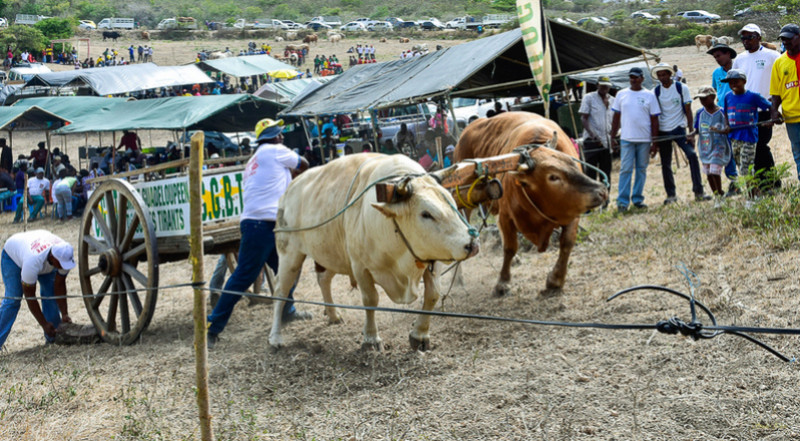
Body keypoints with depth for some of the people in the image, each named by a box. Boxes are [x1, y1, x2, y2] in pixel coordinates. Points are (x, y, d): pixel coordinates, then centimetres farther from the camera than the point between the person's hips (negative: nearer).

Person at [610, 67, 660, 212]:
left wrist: (654, 142, -1)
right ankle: (622, 201, -7)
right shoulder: (622, 94, 7)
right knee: (626, 169, -7)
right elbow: (616, 117, 11)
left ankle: (638, 199, 14)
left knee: (641, 169, 6)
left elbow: (654, 120, 4)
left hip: (644, 140, 0)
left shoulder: (649, 96, 4)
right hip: (626, 139, 0)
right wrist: (613, 137, 6)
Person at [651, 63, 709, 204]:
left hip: (679, 129, -2)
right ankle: (671, 195, 16)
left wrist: (691, 133, -9)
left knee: (692, 155, -18)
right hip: (663, 131, 2)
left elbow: (688, 111, -2)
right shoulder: (655, 92, 2)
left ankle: (698, 191, -14)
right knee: (665, 163, 4)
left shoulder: (682, 88, -2)